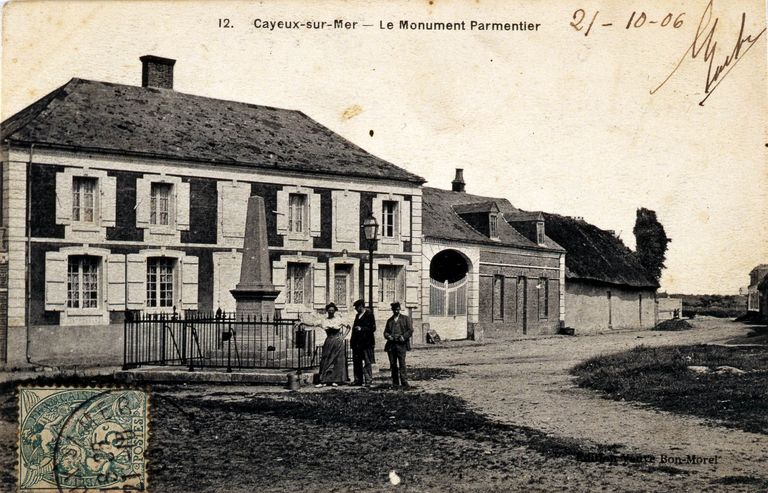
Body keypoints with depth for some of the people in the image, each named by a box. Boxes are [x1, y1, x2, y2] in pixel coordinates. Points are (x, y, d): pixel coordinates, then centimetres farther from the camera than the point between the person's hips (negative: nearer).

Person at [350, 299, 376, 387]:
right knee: (356, 362, 8)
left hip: (366, 343, -8)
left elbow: (373, 328, -11)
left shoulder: (369, 315, -5)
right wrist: (352, 341, 14)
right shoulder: (357, 316, 19)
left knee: (367, 363, -5)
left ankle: (368, 380, -2)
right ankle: (358, 380, 14)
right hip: (357, 343, 8)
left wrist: (361, 329, -18)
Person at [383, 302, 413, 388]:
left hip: (401, 344, -4)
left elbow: (410, 330, 2)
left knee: (402, 364, -10)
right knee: (393, 364, 3)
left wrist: (403, 337, -12)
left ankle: (404, 382, -10)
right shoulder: (389, 320, 20)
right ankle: (395, 382, 8)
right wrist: (388, 336, -4)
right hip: (391, 344, 4)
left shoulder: (405, 318, 9)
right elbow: (385, 332, 18)